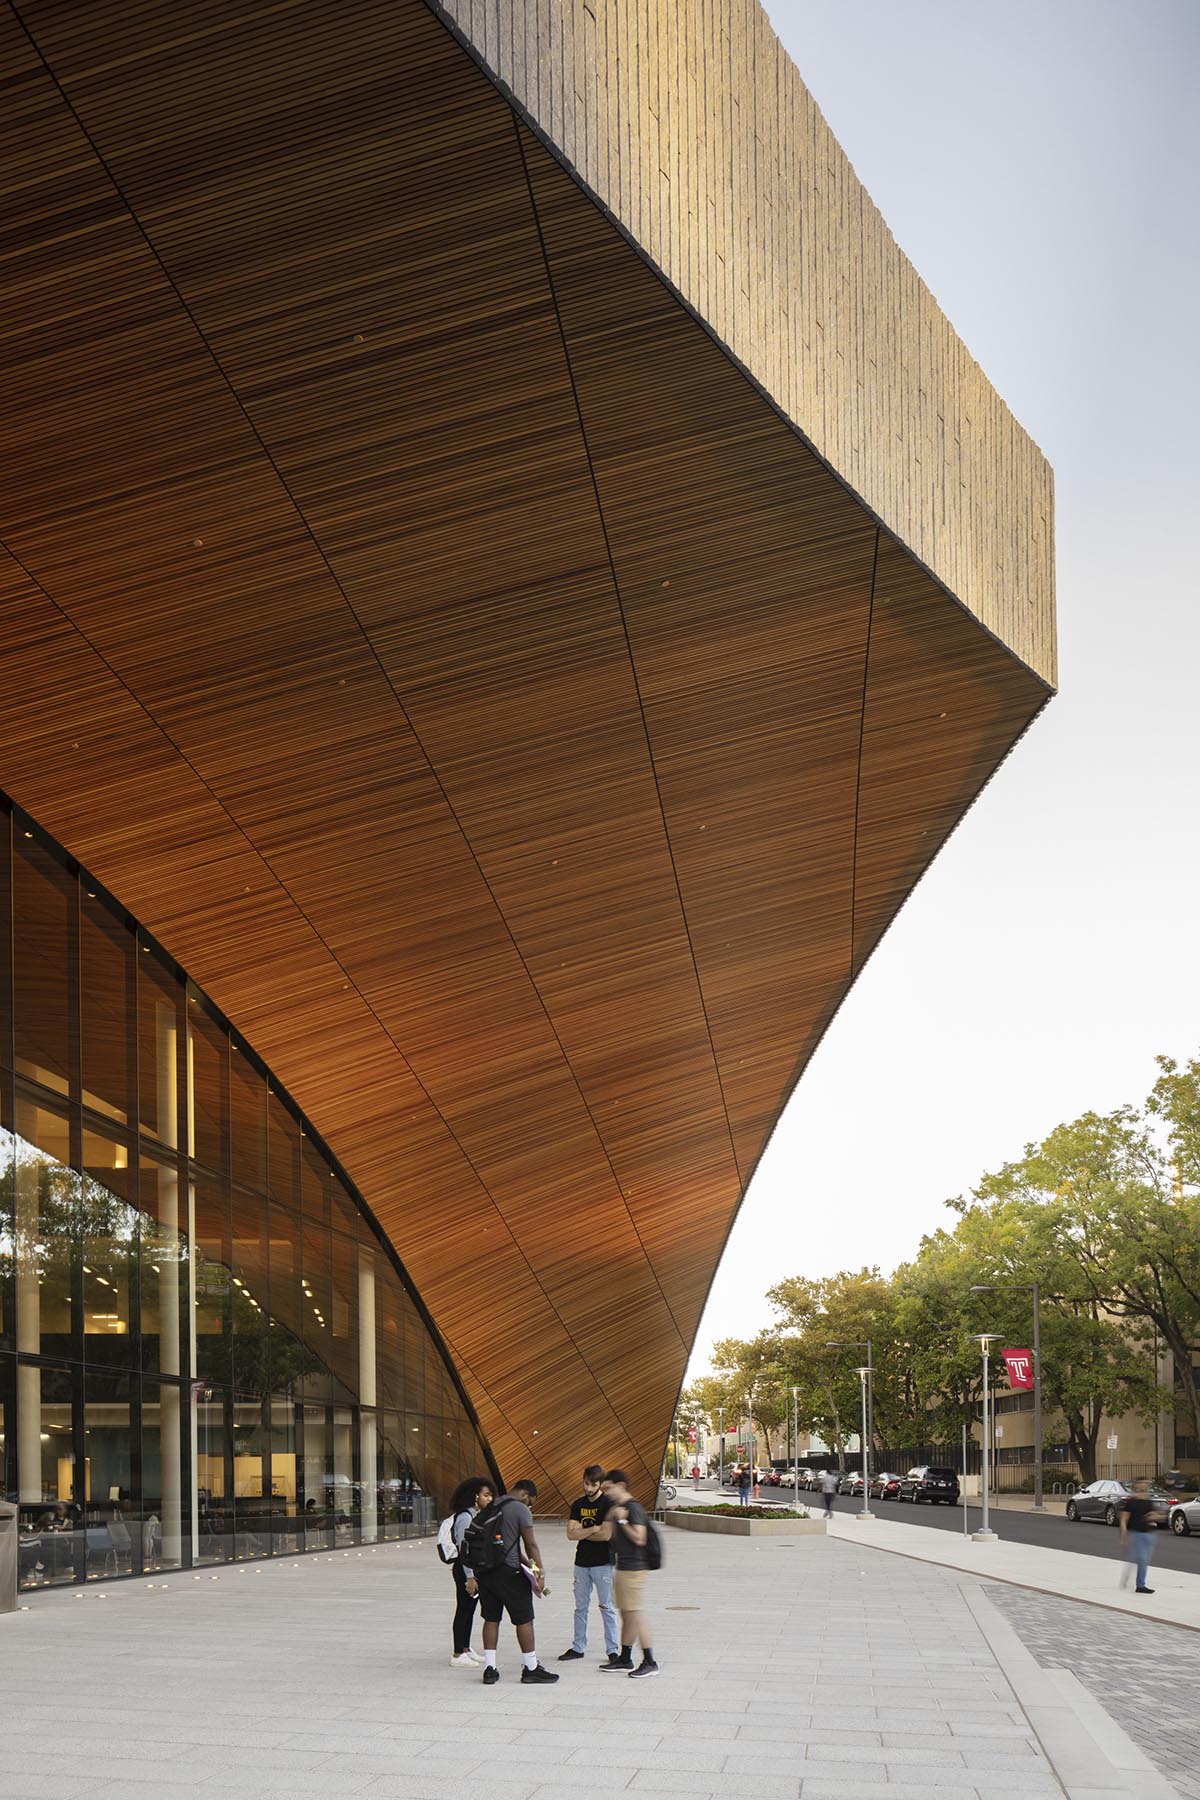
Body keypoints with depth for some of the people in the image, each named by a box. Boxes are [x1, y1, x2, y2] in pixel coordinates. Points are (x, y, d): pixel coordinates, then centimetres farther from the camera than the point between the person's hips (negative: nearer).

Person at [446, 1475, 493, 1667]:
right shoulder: (465, 1517, -17)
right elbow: (463, 1549, -20)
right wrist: (470, 1577, -21)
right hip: (464, 1570, -9)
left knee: (470, 1609, 16)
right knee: (463, 1610, -3)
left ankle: (465, 1649, 26)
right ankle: (457, 1655, 3)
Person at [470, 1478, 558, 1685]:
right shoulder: (521, 1510, -8)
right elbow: (530, 1544, -10)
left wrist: (526, 1561, 25)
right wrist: (540, 1573, -6)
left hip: (484, 1570, 7)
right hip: (507, 1571, -7)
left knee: (491, 1618, 12)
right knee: (524, 1619, 3)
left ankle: (489, 1668, 11)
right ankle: (530, 1668, 8)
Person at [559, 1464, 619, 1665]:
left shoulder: (607, 1504, -8)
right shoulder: (578, 1504, 8)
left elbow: (607, 1535, -18)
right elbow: (571, 1533, -1)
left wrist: (581, 1533, -8)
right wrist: (593, 1529, -13)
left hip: (603, 1563, -5)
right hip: (582, 1562, 5)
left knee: (607, 1608, -1)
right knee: (581, 1607, 11)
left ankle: (612, 1650, 4)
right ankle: (577, 1648, 19)